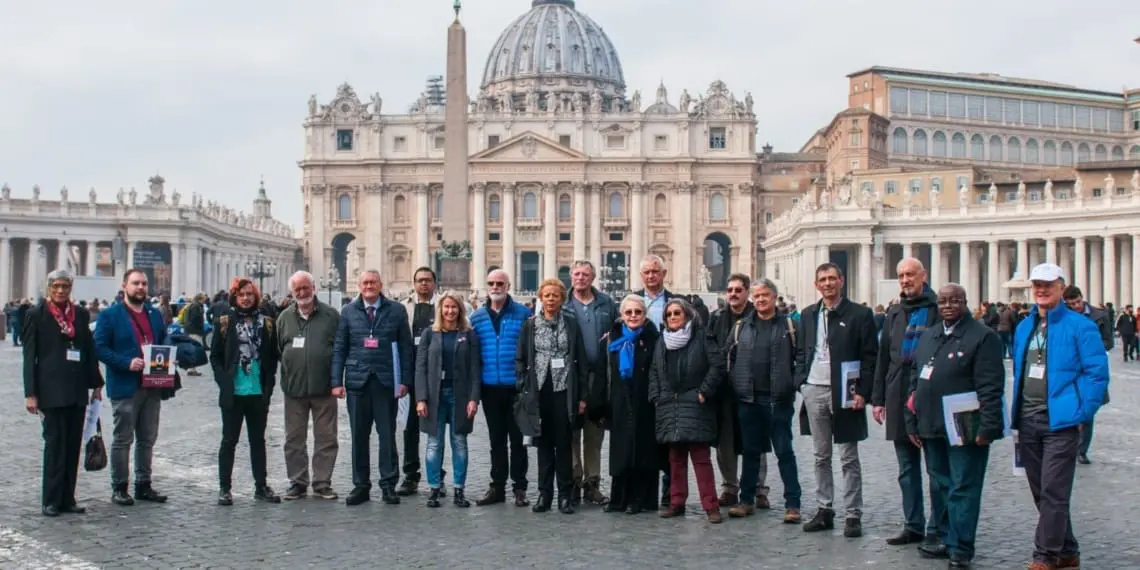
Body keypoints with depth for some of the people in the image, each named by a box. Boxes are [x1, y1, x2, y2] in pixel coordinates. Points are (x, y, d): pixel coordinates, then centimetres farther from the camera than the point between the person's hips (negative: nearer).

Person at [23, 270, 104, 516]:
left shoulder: (81, 314, 10)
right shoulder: (36, 314, -1)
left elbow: (90, 350, 13)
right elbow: (29, 355, -3)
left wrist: (96, 384, 9)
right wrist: (30, 393, -8)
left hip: (77, 390, 4)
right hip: (52, 390, -4)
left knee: (73, 446, 6)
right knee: (55, 444, -3)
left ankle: (67, 498, 13)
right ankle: (51, 501, 5)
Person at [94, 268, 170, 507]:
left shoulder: (155, 314, 14)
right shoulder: (109, 315, -4)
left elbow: (164, 343, 21)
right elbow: (100, 348, -10)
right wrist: (127, 362, -20)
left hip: (152, 386, 6)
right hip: (125, 386, -6)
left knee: (147, 440, 11)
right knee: (122, 440, 2)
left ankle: (144, 485, 20)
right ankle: (119, 487, 9)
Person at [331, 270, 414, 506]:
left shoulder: (396, 311, 4)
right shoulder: (348, 312, 8)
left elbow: (405, 347, 3)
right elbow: (339, 348, 7)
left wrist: (405, 380, -3)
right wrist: (337, 381, 0)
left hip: (386, 381, -1)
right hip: (357, 380, 1)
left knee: (387, 434, 1)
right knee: (359, 435, 5)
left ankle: (389, 485, 9)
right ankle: (360, 485, 13)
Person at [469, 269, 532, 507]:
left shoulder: (523, 314, -2)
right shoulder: (477, 317, 7)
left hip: (517, 387, -3)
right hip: (490, 387, 3)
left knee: (517, 439, 5)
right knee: (496, 440, 11)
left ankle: (520, 487, 12)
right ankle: (497, 487, 18)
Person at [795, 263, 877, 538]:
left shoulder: (860, 314, -3)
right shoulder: (809, 315, 11)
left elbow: (870, 357, -5)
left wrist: (862, 392, -12)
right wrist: (801, 383, 3)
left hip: (844, 393, -4)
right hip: (814, 391, 5)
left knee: (849, 458, 2)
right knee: (821, 456, 12)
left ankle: (853, 515, 7)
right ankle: (824, 510, 20)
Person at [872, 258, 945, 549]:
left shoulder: (939, 310, -3)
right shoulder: (894, 314, 15)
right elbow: (883, 357, 16)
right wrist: (878, 398, 12)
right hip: (899, 400, 6)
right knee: (907, 469, 11)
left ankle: (937, 530, 6)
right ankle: (913, 525, 19)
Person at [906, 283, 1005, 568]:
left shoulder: (983, 336, -8)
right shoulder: (927, 336, 14)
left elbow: (991, 387, -13)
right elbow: (914, 381, 17)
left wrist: (987, 427, -18)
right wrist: (912, 422, 13)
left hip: (965, 429, -7)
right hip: (932, 428, 7)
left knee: (962, 489, -2)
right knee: (940, 486, 15)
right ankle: (945, 538, 26)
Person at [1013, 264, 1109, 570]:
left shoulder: (1080, 326, -7)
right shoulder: (1024, 327, 13)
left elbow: (1097, 373, -8)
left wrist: (1081, 414, -11)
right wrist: (1017, 413, 14)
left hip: (1061, 422, -7)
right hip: (1027, 423, 7)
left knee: (1052, 494, -5)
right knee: (1042, 493, 13)